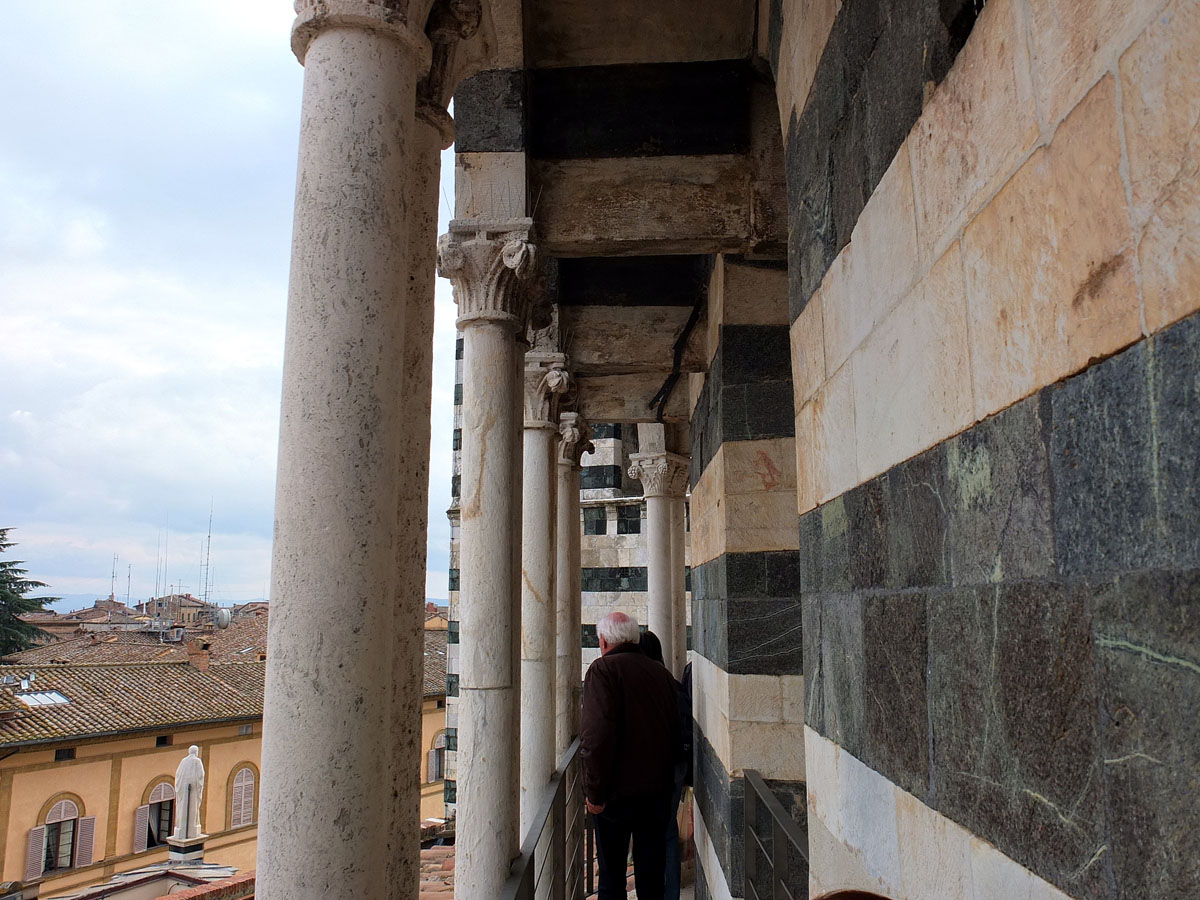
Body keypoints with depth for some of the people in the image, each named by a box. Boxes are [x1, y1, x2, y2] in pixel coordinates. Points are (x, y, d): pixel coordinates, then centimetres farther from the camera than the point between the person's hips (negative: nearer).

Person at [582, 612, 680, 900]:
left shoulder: (603, 670, -14)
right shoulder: (662, 673, 6)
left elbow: (597, 735, -23)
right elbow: (675, 731, 13)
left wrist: (594, 791, -16)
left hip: (617, 790, -5)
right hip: (658, 788, 6)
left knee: (612, 870, 8)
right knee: (651, 866, 17)